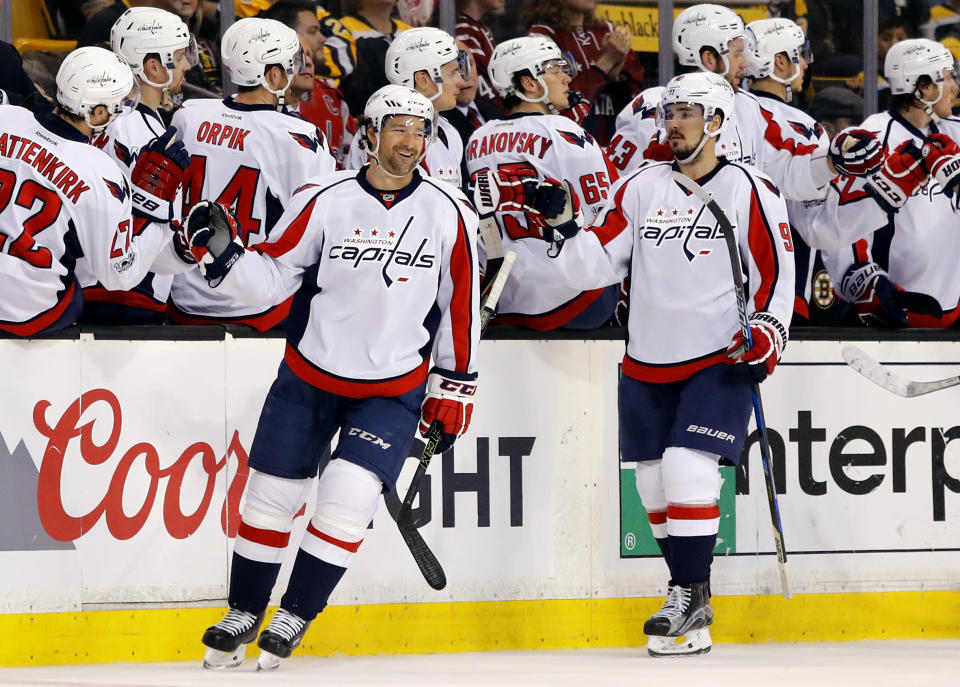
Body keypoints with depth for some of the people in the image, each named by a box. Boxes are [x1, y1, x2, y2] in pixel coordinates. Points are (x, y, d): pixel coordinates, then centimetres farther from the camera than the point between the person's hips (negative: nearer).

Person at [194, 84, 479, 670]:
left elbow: (462, 306, 2)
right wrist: (220, 253, -22)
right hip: (308, 377, 1)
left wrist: (454, 389, 4)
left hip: (394, 389, -1)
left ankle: (293, 620, 2)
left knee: (348, 498, -14)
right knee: (271, 495, 4)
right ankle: (244, 615, 23)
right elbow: (272, 276, -4)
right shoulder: (325, 200, -9)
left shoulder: (450, 214, -6)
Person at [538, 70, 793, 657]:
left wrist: (769, 328, -14)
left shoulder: (750, 191, -5)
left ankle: (692, 597, -9)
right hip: (647, 366, 5)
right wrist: (564, 230, -16)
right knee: (655, 482, 8)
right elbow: (597, 264, 2)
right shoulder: (641, 189, 6)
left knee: (688, 467, -18)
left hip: (719, 362, -5)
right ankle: (689, 594, 23)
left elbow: (776, 269, -1)